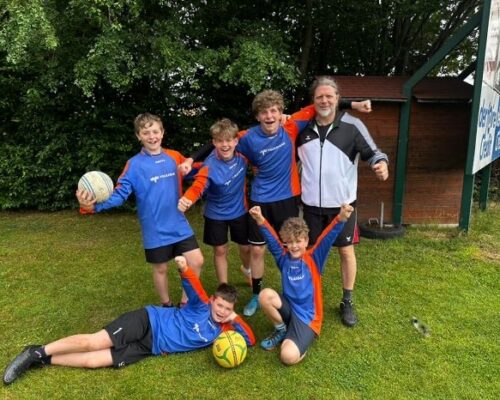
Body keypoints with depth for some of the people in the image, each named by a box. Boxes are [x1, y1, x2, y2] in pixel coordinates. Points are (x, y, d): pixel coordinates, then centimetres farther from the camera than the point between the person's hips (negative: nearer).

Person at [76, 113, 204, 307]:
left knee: (196, 262, 2)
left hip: (179, 225, 4)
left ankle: (185, 302, 26)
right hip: (155, 231, -3)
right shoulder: (134, 165, -11)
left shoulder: (174, 157, 1)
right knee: (160, 269, 11)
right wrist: (93, 205, -34)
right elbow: (120, 194, -19)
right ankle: (167, 306, 37)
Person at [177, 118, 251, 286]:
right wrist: (186, 200, -65)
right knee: (220, 251, 9)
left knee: (246, 247, 19)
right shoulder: (210, 167, -31)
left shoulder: (241, 155, -18)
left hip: (240, 211, 4)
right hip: (216, 215, -3)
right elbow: (197, 187, -45)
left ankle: (247, 269, 54)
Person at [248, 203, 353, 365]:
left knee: (288, 356, -26)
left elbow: (328, 238, -24)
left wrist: (341, 218, -41)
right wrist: (260, 221, -32)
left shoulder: (313, 258, -8)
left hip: (306, 317, -4)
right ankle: (281, 330, 3)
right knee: (265, 295, -26)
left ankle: (300, 339, 11)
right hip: (288, 308, 5)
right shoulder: (284, 258, 1)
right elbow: (272, 240, -14)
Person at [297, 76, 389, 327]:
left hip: (342, 203, -2)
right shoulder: (303, 128, 2)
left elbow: (372, 152, -6)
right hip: (312, 203, 2)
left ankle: (347, 302, 25)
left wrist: (382, 163, -25)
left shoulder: (352, 126, -8)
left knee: (346, 250, 8)